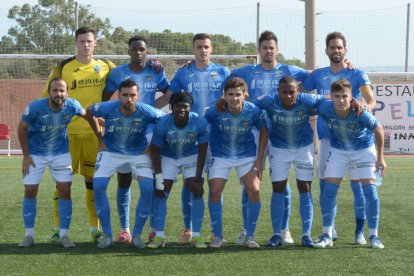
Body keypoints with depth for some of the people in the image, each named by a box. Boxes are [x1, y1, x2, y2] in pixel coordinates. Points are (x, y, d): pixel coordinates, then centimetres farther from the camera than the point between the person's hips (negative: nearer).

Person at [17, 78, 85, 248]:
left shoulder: (72, 106, -19)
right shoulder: (35, 108, -25)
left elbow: (88, 115, 2)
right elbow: (22, 129, -10)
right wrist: (26, 155, -9)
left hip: (61, 153, 2)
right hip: (35, 154, -1)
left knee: (65, 191, -4)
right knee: (30, 191, -2)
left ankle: (64, 235, 4)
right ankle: (29, 235, 10)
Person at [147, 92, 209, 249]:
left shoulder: (199, 123, -26)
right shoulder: (163, 124, -27)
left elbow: (202, 150, -15)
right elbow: (155, 151, -16)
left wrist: (198, 178, -16)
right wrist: (158, 178, -17)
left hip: (192, 157, 0)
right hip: (168, 158, 0)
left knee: (197, 192, -11)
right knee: (161, 193, -9)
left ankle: (196, 236, -4)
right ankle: (159, 237, -3)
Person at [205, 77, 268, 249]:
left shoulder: (253, 111, -18)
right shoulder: (215, 111, -22)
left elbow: (263, 131, -1)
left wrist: (259, 159, -4)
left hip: (247, 155, 1)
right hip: (220, 155, 0)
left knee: (254, 190, -13)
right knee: (215, 191, -12)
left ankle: (249, 236, 1)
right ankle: (217, 236, 4)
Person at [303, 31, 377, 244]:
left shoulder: (356, 74, -1)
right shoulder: (318, 75, 10)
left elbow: (371, 99, -15)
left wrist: (368, 106, -37)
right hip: (326, 137, 3)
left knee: (357, 183, -6)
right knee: (325, 184, 5)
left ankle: (360, 231, 2)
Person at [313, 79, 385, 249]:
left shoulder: (361, 114, -33)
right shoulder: (325, 109, -28)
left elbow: (378, 130, -16)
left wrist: (380, 157, -9)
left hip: (364, 150, -2)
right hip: (338, 151, 2)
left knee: (370, 190, -10)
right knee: (329, 190, -6)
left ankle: (374, 236, 2)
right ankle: (327, 236, 4)